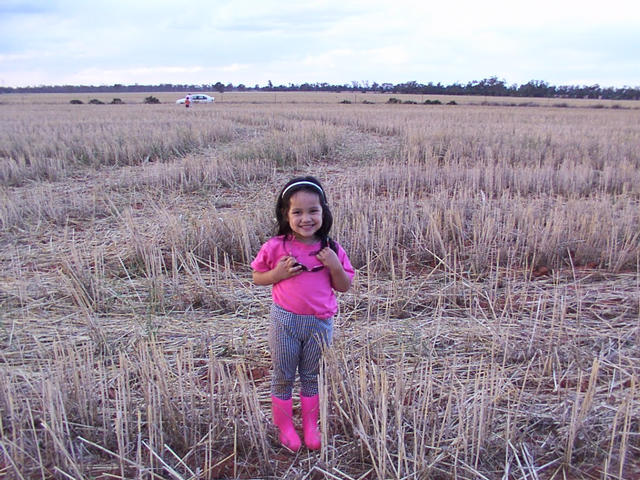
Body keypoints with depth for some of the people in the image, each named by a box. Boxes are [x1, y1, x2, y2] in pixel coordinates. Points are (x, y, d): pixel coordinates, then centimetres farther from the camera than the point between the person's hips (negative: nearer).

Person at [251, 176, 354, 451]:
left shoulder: (331, 249, -5)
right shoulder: (276, 247, -10)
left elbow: (344, 286, 2)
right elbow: (257, 277, 2)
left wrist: (335, 266, -16)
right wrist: (278, 273, -17)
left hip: (320, 323, 1)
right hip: (285, 322, -1)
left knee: (312, 377, 18)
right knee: (283, 377, 13)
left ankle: (310, 425, 37)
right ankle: (285, 426, 34)